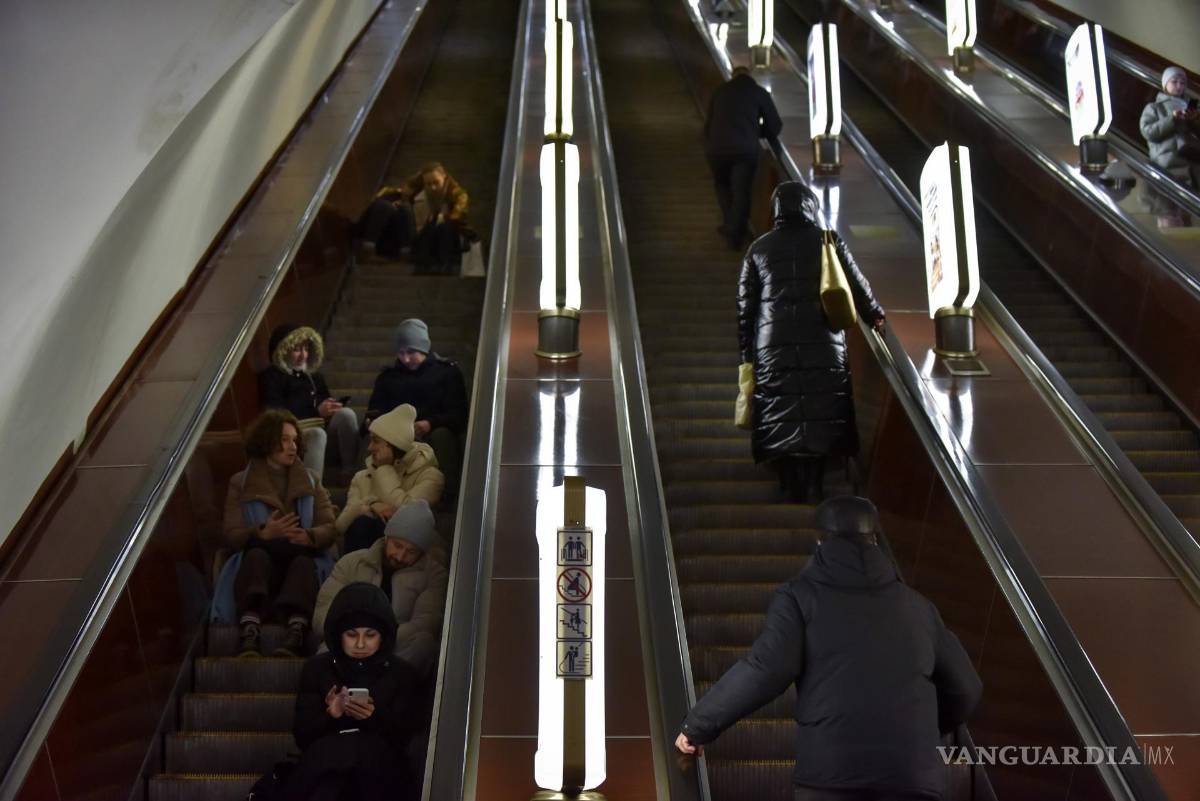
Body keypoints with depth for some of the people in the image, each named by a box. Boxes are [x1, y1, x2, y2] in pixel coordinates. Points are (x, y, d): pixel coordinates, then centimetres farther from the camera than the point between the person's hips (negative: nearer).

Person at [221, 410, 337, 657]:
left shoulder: (311, 481, 20)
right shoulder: (241, 484, 14)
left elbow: (329, 528, 7)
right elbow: (231, 536, 2)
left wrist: (308, 536, -18)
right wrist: (263, 533, -20)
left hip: (300, 557, 1)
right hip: (261, 561, -1)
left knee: (304, 562, -35)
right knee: (256, 554, -37)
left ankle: (296, 633, -59)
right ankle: (249, 631, -58)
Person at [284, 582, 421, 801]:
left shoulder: (401, 673, 8)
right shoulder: (317, 667, 9)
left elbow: (402, 738, 2)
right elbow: (302, 735, 4)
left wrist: (375, 718, -18)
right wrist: (329, 715, -17)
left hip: (379, 767, 0)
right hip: (325, 763, 0)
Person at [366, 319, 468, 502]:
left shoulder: (447, 371, 11)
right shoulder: (388, 376, 22)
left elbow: (458, 415, 0)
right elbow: (375, 411, 16)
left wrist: (430, 423, -21)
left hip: (434, 432, -1)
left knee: (441, 435, -37)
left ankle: (447, 494, -42)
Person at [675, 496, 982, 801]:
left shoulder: (801, 595, 7)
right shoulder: (916, 605, 20)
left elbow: (767, 669, -7)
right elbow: (965, 687, 24)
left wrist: (698, 725, 3)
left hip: (831, 769, -3)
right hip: (914, 772, 3)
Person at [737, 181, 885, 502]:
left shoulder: (759, 249, 6)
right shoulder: (828, 241, 2)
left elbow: (745, 306, 6)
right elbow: (858, 287, 8)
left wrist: (746, 354, 12)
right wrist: (875, 317, 27)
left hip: (774, 349, 1)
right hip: (825, 345, -1)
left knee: (782, 415, 5)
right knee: (823, 412, 6)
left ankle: (792, 486, 4)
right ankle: (815, 481, 2)